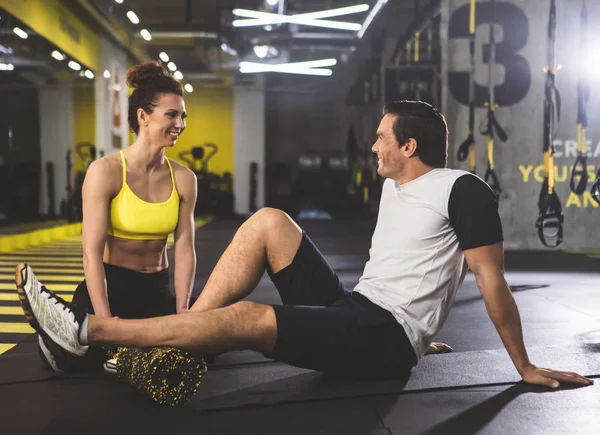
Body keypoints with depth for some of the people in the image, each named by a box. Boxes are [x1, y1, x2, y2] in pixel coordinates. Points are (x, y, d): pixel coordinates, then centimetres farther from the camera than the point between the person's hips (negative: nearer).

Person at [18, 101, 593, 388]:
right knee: (268, 221, -7)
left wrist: (525, 367, -6)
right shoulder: (392, 185, 17)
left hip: (384, 340, -8)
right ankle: (177, 342, -12)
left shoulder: (462, 191, -10)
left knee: (244, 318, -25)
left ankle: (86, 331, -19)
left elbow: (493, 283, -10)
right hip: (350, 306, 8)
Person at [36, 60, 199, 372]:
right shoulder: (105, 172, -14)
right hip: (110, 285, -4)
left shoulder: (184, 179, -1)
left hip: (156, 289, 4)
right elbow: (92, 252, -18)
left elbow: (184, 248, -4)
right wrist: (106, 323, -25)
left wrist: (182, 312, -15)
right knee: (93, 356, -21)